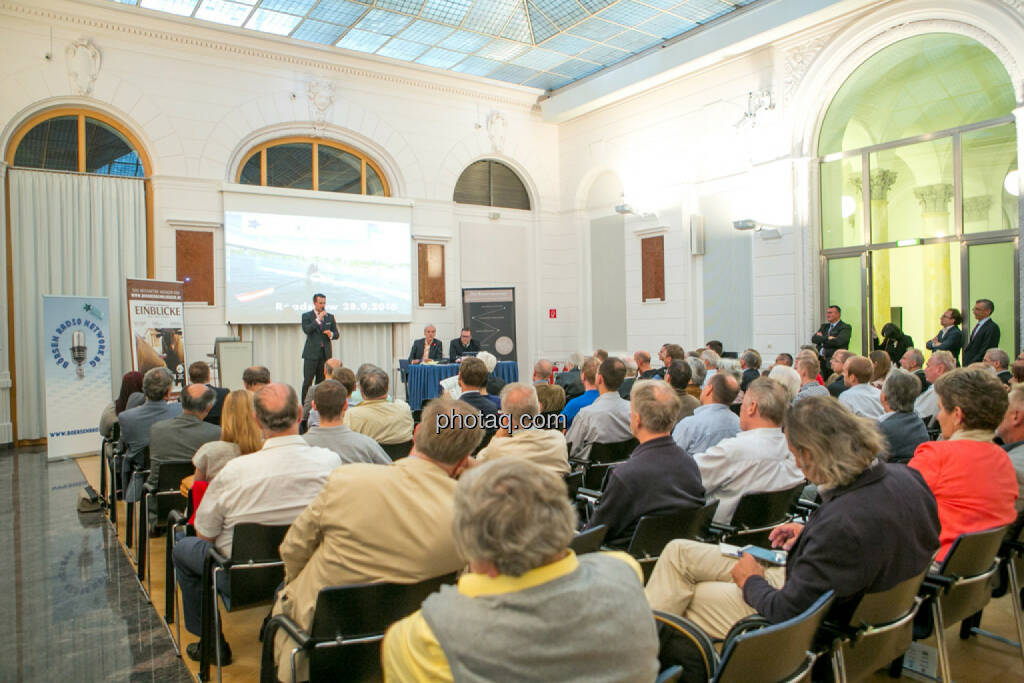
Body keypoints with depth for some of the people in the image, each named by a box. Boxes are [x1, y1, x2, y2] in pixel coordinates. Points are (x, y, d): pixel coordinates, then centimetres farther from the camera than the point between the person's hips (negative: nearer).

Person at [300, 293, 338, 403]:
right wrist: (318, 319, -17)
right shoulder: (307, 316, 3)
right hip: (311, 353, -3)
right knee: (307, 381, -5)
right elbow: (306, 330, -13)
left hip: (325, 354, 3)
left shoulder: (330, 317, 14)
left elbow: (336, 334, 12)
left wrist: (331, 334, -10)